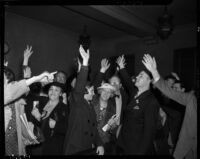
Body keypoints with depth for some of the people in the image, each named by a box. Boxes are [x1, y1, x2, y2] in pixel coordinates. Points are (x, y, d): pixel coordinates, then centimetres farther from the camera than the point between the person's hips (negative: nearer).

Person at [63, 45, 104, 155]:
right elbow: (79, 85, -25)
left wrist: (99, 144, -3)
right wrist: (85, 62, -32)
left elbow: (94, 127, 11)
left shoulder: (91, 106, 12)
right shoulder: (76, 102, -7)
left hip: (90, 148, 6)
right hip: (74, 149, -6)